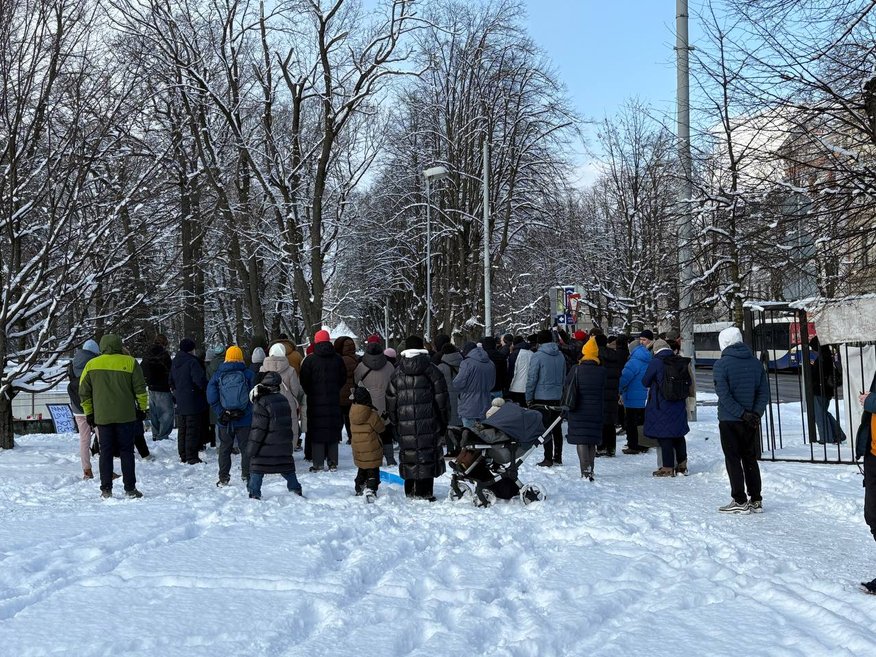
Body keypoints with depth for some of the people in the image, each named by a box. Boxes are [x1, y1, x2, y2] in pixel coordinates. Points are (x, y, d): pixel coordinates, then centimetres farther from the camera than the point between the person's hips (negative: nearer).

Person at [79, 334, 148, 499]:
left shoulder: (91, 365, 5)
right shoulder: (130, 362, -2)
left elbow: (84, 392, 8)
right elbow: (140, 389, -1)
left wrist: (89, 414, 15)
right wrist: (142, 409, 7)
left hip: (102, 417, 2)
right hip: (126, 417, -1)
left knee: (105, 452, 7)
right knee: (126, 451, 5)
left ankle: (106, 489, 5)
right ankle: (130, 488, 5)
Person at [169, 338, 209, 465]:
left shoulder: (174, 362, 10)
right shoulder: (192, 362, -17)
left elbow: (171, 381, 20)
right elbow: (200, 380, -21)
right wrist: (207, 391, -4)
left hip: (180, 402, 8)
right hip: (193, 402, -8)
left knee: (182, 430, 15)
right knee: (193, 430, -2)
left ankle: (183, 456, 22)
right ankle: (192, 457, -1)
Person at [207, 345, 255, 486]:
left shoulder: (218, 375, 0)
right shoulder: (248, 374, -4)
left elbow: (211, 398, -6)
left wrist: (221, 413, -6)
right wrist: (245, 411, -3)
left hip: (225, 421, 1)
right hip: (245, 420, -1)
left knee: (225, 448, 12)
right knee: (246, 447, 8)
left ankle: (223, 478, 13)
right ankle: (247, 476, 7)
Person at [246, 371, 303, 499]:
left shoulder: (261, 403, -13)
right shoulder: (283, 399, 9)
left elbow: (258, 428, -15)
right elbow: (290, 423, 17)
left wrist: (251, 449, -10)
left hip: (266, 446, -6)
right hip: (284, 445, 6)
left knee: (256, 470, 2)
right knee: (287, 469, 17)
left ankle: (254, 494, -1)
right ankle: (296, 489, 23)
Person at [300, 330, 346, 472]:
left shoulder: (310, 360, -7)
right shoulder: (337, 359, 3)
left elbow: (304, 381, -3)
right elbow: (343, 379, 10)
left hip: (316, 401, -3)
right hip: (333, 401, 3)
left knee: (317, 430, 1)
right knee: (333, 430, 8)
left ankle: (318, 464, -2)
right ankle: (333, 464, 9)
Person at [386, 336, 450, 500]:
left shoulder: (397, 373, 7)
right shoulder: (431, 370, 0)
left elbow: (391, 401, 10)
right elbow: (441, 398, 1)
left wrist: (395, 422, 18)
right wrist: (443, 422, 9)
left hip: (405, 424, 2)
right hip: (428, 423, -2)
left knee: (408, 455, 7)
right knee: (428, 454, 1)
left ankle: (410, 491, 13)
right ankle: (425, 492, 0)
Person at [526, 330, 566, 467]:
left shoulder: (537, 356, -12)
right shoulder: (561, 356, 6)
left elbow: (532, 379, -11)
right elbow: (564, 377, 15)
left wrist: (529, 398, -5)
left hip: (542, 398, -5)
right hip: (557, 397, 6)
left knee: (545, 428, -1)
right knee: (557, 428, 12)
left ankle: (548, 459, 0)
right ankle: (558, 457, 19)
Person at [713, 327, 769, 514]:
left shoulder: (721, 364, -10)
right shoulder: (755, 362, 6)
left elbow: (724, 395, -17)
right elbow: (764, 391, 2)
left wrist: (742, 414, -16)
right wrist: (756, 413, -6)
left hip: (729, 421, -5)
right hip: (752, 421, 5)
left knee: (733, 460, 2)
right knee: (750, 459, 13)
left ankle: (740, 501, 2)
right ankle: (756, 500, 15)